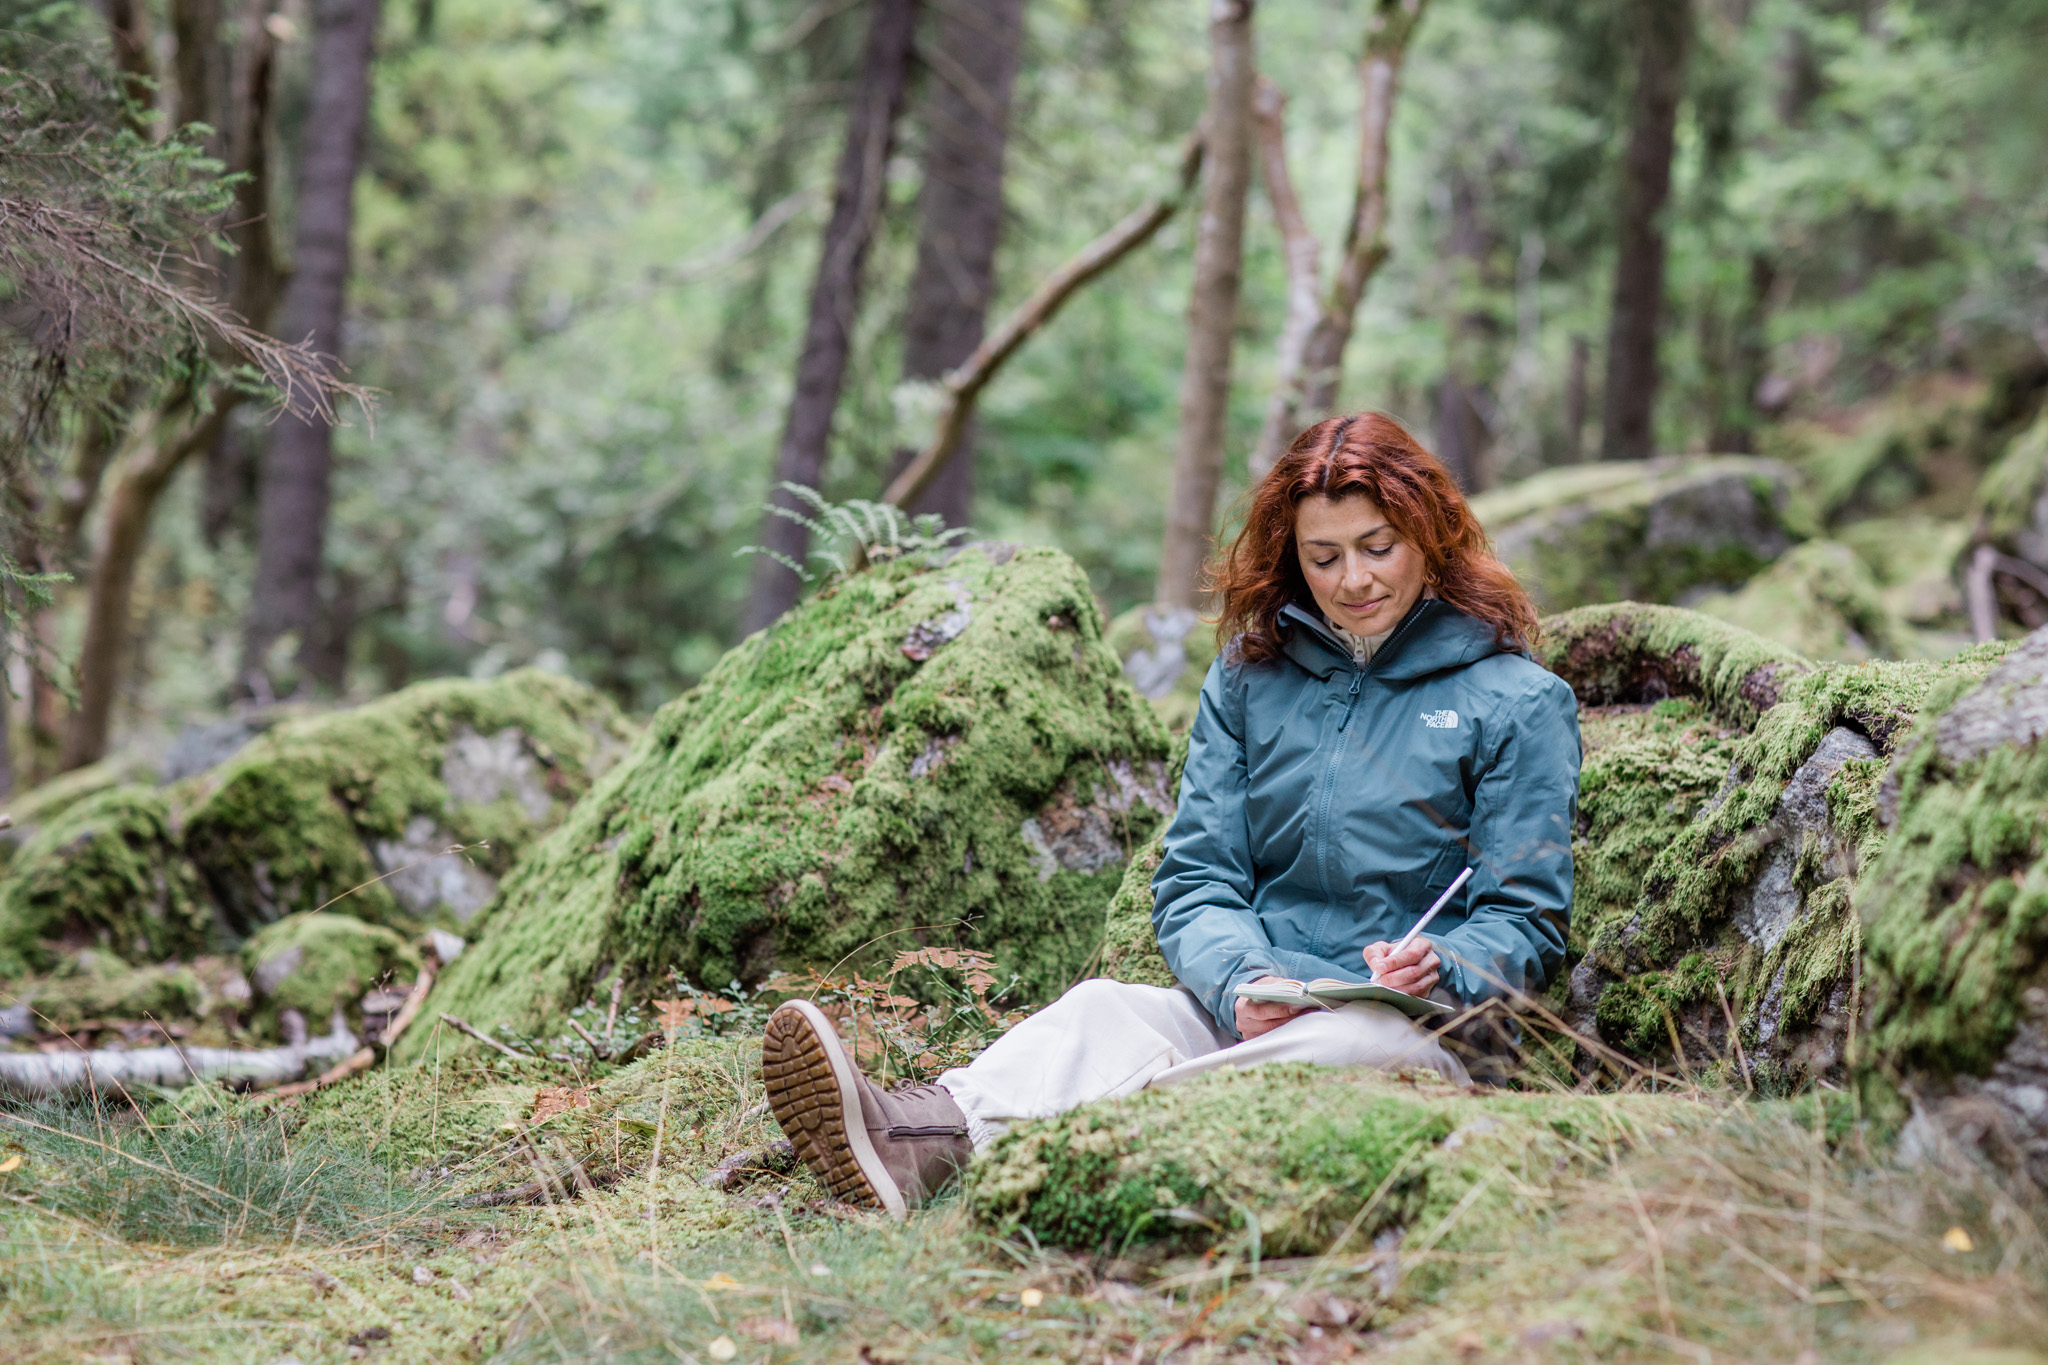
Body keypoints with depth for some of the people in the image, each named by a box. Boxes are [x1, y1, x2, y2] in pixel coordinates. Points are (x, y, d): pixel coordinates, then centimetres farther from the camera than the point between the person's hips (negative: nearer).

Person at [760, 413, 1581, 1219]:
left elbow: (1527, 923, 3)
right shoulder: (1249, 675, 14)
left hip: (1425, 1032, -4)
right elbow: (1197, 879, 8)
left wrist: (1436, 968, -21)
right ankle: (910, 1144, -62)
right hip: (1247, 1015, 4)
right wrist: (1239, 982, -15)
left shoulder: (1519, 703, 4)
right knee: (1103, 1009, -28)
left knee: (1346, 1042, -39)